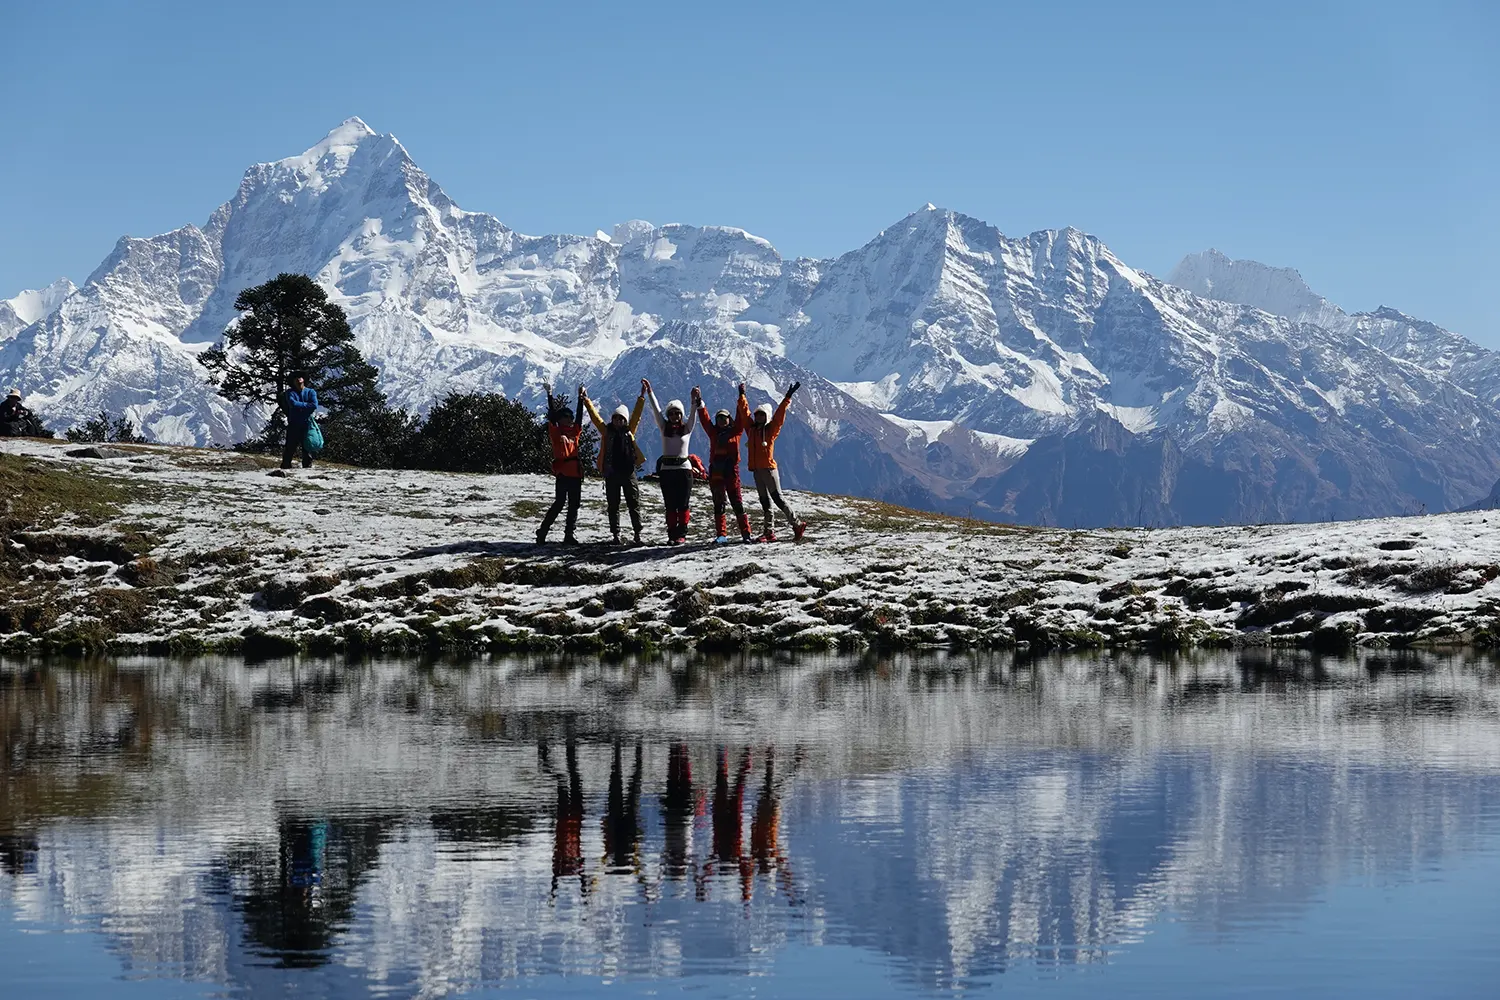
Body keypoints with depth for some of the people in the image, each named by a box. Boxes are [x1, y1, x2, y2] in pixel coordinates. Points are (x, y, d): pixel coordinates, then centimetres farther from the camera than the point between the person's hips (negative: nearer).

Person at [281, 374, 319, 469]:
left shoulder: (311, 392, 8)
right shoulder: (290, 393, 6)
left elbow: (314, 406, -8)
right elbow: (293, 404, -13)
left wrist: (300, 406, -7)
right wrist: (306, 405, -5)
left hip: (307, 425, 1)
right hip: (293, 425, -1)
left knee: (307, 448, 2)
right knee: (290, 448, -2)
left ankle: (308, 467, 7)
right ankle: (285, 467, 1)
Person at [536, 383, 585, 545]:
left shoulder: (574, 431, 15)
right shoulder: (555, 432, 0)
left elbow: (580, 416, 21)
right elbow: (551, 416, -7)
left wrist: (581, 398, 19)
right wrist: (549, 395, -9)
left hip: (575, 472, 7)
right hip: (562, 472, -7)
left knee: (574, 505, 6)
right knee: (559, 503, -10)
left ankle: (568, 536, 10)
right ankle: (542, 532, -2)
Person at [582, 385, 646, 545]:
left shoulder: (629, 431, 8)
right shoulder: (606, 431, 7)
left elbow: (636, 413, 6)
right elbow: (595, 416, 4)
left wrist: (642, 397, 1)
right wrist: (586, 401, -1)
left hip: (628, 472, 0)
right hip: (611, 473, 0)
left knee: (634, 503, 2)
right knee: (613, 506, 4)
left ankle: (638, 532, 6)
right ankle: (616, 534, 9)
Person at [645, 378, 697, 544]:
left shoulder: (687, 428, 4)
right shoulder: (664, 428, 8)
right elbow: (656, 410, 1)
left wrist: (695, 400, -27)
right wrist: (649, 393, -8)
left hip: (684, 468, -2)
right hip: (666, 469, 2)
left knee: (683, 504, -2)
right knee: (670, 505, 2)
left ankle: (681, 534, 1)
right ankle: (672, 534, 4)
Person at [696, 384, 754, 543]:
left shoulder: (735, 431, 7)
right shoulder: (713, 432, 14)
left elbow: (742, 415, 1)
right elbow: (704, 418, 10)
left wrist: (742, 396, -4)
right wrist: (699, 402, 2)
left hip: (731, 470, -3)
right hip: (715, 471, 3)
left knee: (737, 502, -4)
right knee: (718, 504, 4)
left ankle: (746, 532, -2)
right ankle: (722, 534, 7)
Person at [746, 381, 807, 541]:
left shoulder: (771, 430, -3)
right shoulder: (751, 429, 11)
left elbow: (779, 415, -11)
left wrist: (787, 398, -18)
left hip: (769, 469, -6)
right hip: (756, 470, 6)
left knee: (777, 498, -7)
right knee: (765, 501, 8)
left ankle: (797, 525, 1)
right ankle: (769, 531, 10)